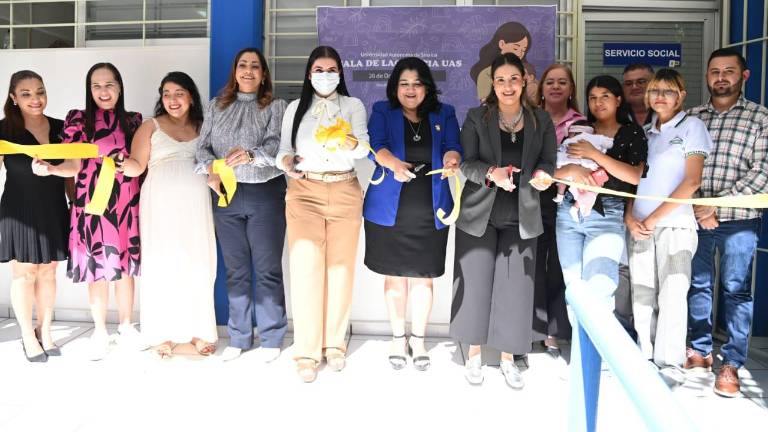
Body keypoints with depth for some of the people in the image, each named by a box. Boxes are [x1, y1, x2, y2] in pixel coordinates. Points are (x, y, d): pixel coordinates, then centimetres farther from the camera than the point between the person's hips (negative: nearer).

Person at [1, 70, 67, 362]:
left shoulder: (59, 127, 4)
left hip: (53, 209, 3)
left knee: (48, 272, 10)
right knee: (24, 273, 4)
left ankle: (45, 332, 23)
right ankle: (28, 337, 17)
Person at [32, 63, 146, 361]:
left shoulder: (133, 121, 8)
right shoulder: (78, 119, 1)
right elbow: (74, 166, -5)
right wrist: (50, 169, -24)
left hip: (126, 203, 2)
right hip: (92, 203, -1)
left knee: (126, 264, 8)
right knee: (97, 267, 4)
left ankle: (126, 326, 24)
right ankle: (100, 332, 20)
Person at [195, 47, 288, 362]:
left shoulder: (275, 107, 5)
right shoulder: (216, 106, 14)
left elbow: (277, 144, -10)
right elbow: (203, 146, 7)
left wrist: (251, 155, -29)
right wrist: (211, 171, -13)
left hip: (265, 194, -3)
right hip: (226, 195, 3)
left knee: (267, 268, 1)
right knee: (235, 269, 9)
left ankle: (271, 338, 12)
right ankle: (239, 337, 20)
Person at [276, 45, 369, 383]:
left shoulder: (353, 105, 8)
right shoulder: (295, 108, 11)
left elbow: (364, 146, -8)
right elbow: (283, 150, 8)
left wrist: (351, 143, -30)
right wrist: (289, 163, -14)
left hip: (345, 191, 1)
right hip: (304, 191, 0)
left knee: (340, 267, 4)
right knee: (306, 268, -7)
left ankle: (335, 343, 19)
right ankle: (307, 352, 1)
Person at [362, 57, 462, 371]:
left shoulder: (444, 114, 10)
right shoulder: (383, 112, 6)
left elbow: (452, 147, -3)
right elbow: (376, 145, -12)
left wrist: (450, 160, -28)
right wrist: (394, 164, -33)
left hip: (429, 212, 1)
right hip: (389, 210, -1)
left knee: (423, 277, 7)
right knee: (395, 276, 9)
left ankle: (418, 340, 23)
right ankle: (398, 338, 25)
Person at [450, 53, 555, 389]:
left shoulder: (541, 120, 6)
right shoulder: (476, 117, 0)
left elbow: (548, 162, 5)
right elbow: (466, 163, -6)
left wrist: (543, 174, -19)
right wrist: (492, 173, -26)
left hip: (521, 216, 1)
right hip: (479, 213, -1)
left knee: (515, 286, 3)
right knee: (476, 282, 3)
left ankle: (508, 358, 19)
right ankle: (474, 354, 21)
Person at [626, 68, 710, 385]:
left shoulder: (691, 126, 4)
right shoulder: (644, 132, 17)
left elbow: (692, 181, -5)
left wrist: (655, 216, -11)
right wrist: (630, 217, -4)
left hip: (675, 223, -4)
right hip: (639, 226, 4)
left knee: (672, 294, -9)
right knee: (642, 296, 5)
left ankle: (669, 366, 1)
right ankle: (646, 361, 16)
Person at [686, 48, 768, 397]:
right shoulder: (691, 117, 9)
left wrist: (717, 204, -15)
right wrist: (697, 208, -8)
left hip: (738, 219, -2)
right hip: (695, 216, 3)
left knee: (736, 290, 2)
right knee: (698, 285, 10)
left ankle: (731, 363, 11)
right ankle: (699, 350, 24)